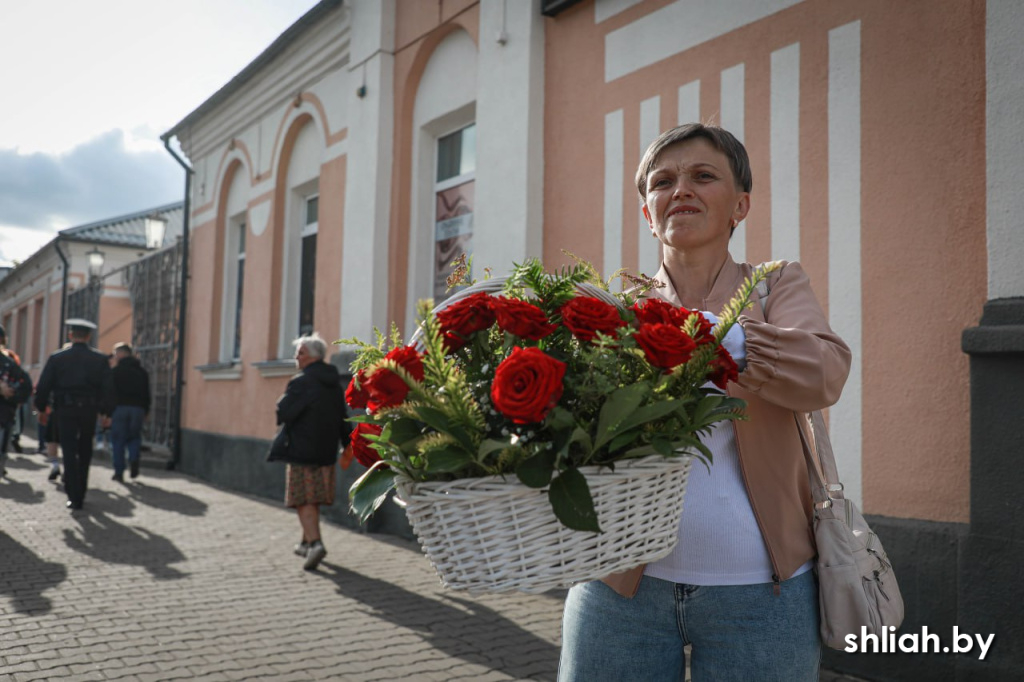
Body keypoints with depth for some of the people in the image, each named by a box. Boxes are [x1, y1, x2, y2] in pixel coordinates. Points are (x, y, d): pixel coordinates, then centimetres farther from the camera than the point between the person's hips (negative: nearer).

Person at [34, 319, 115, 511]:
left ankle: (74, 497, -6)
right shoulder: (100, 359, 1)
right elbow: (108, 388, -3)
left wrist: (41, 408, 11)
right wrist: (107, 412, 2)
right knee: (84, 454, 15)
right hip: (89, 411, 1)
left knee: (69, 453, 1)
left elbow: (43, 385, -1)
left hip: (65, 410, -1)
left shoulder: (57, 358, -1)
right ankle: (80, 494, 22)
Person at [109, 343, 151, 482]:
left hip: (119, 408, -3)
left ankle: (119, 472, 1)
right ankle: (134, 459, -12)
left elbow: (110, 393, -5)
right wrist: (145, 411, 17)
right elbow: (147, 394, 13)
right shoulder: (142, 371, 13)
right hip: (138, 408, 3)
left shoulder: (115, 371, 0)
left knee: (117, 440, 3)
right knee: (134, 437, 14)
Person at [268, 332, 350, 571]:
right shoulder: (334, 381, 7)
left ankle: (314, 543, -15)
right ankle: (307, 542, 29)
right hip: (326, 451, 7)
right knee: (314, 498, 17)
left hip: (302, 450, -7)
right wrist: (346, 446, 17)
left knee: (303, 500, -2)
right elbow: (343, 417, 11)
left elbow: (282, 413, -19)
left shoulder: (301, 382, -16)